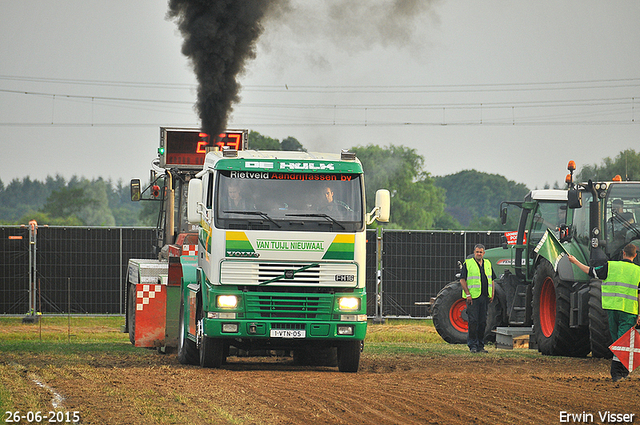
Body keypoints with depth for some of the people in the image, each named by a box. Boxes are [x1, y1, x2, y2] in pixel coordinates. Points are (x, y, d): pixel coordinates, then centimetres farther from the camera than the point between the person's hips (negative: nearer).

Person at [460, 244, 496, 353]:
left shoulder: (487, 264, 15)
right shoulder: (468, 264, -1)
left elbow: (492, 280, 20)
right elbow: (462, 280, -5)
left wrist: (492, 294, 9)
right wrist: (468, 294, -13)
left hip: (485, 298, 5)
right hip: (473, 297, -5)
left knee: (482, 322, 7)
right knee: (473, 322, -7)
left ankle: (480, 345, 12)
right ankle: (472, 345, -3)